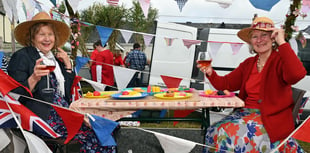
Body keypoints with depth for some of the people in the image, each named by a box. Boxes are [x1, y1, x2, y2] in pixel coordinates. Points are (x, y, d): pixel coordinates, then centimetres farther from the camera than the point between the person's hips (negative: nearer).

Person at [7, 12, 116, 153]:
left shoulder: (55, 57, 17)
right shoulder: (21, 57, -3)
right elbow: (16, 95, -11)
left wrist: (68, 64, 8)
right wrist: (34, 78, -27)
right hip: (43, 117, -7)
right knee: (91, 134, -24)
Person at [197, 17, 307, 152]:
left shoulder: (280, 61, -6)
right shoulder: (248, 64, 13)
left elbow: (297, 75, -30)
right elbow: (225, 84, 11)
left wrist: (282, 42, -24)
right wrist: (210, 73, -9)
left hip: (271, 119, -5)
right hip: (246, 112, 6)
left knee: (230, 134, -26)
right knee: (214, 132, -17)